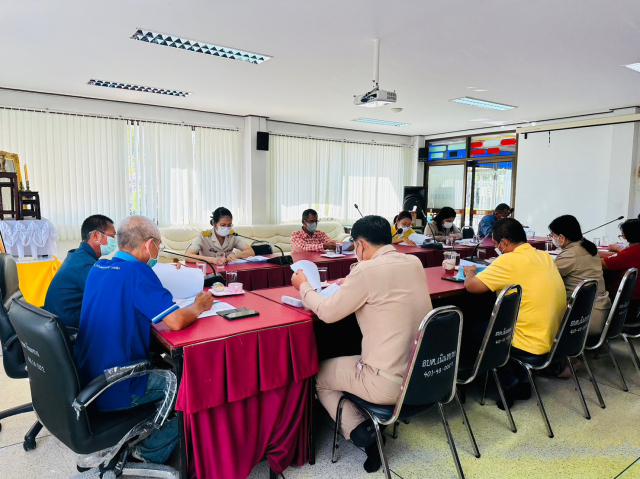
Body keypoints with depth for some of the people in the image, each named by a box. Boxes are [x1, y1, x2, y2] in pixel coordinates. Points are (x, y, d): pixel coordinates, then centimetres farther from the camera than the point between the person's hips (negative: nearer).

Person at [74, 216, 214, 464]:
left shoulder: (99, 267, 4)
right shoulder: (137, 271, -21)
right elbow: (176, 322, -25)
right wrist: (199, 306, -5)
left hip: (87, 380, 9)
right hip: (116, 392, -8)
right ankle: (151, 452, 17)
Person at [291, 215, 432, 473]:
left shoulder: (367, 270, -19)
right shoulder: (414, 263, 2)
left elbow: (327, 313, -9)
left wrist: (304, 286, 7)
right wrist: (352, 285, 28)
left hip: (391, 384, -7)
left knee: (318, 374, 17)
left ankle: (360, 431, 6)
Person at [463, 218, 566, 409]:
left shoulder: (509, 260, -20)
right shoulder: (545, 257, 4)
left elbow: (471, 286, -18)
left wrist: (470, 271, 3)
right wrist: (496, 269, 15)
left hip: (532, 350, -8)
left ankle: (510, 386, 16)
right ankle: (522, 381, 26)